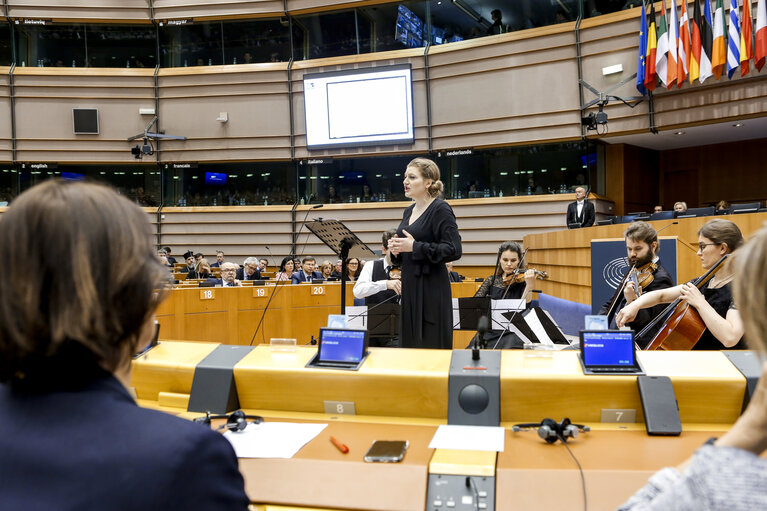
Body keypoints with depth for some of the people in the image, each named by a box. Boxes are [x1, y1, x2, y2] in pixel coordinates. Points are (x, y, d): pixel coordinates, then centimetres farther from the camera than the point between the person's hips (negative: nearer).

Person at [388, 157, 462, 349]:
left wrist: (415, 247, -20)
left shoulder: (441, 209, -9)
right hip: (409, 286, 8)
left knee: (432, 348, -3)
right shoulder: (409, 211, 14)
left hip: (431, 289, -8)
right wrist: (396, 249, 0)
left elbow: (454, 250, -18)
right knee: (410, 345, 11)